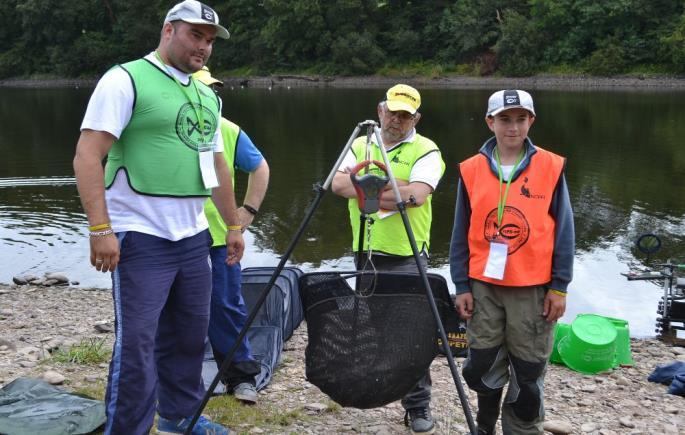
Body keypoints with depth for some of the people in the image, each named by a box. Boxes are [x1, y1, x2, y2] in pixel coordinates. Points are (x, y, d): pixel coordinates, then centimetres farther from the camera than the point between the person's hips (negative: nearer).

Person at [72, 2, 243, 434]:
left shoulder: (208, 97, 15)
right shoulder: (126, 80, -8)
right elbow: (88, 156, -14)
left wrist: (234, 224, 22)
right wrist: (100, 229, -21)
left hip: (193, 237, 7)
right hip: (141, 237, -7)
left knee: (190, 336, 15)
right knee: (137, 344, -6)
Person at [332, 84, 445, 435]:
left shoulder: (425, 150, -2)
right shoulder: (360, 145, 11)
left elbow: (417, 195, -19)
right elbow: (339, 183, -6)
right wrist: (391, 189, -15)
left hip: (405, 257, -4)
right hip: (366, 253, 5)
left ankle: (418, 406, 5)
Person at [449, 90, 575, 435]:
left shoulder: (551, 168, -4)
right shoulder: (471, 170, 0)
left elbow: (563, 232, 0)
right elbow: (461, 234, 5)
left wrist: (559, 287, -3)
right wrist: (461, 286, 2)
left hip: (533, 288, -1)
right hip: (483, 286, 2)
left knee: (528, 372, 6)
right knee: (483, 365, 10)